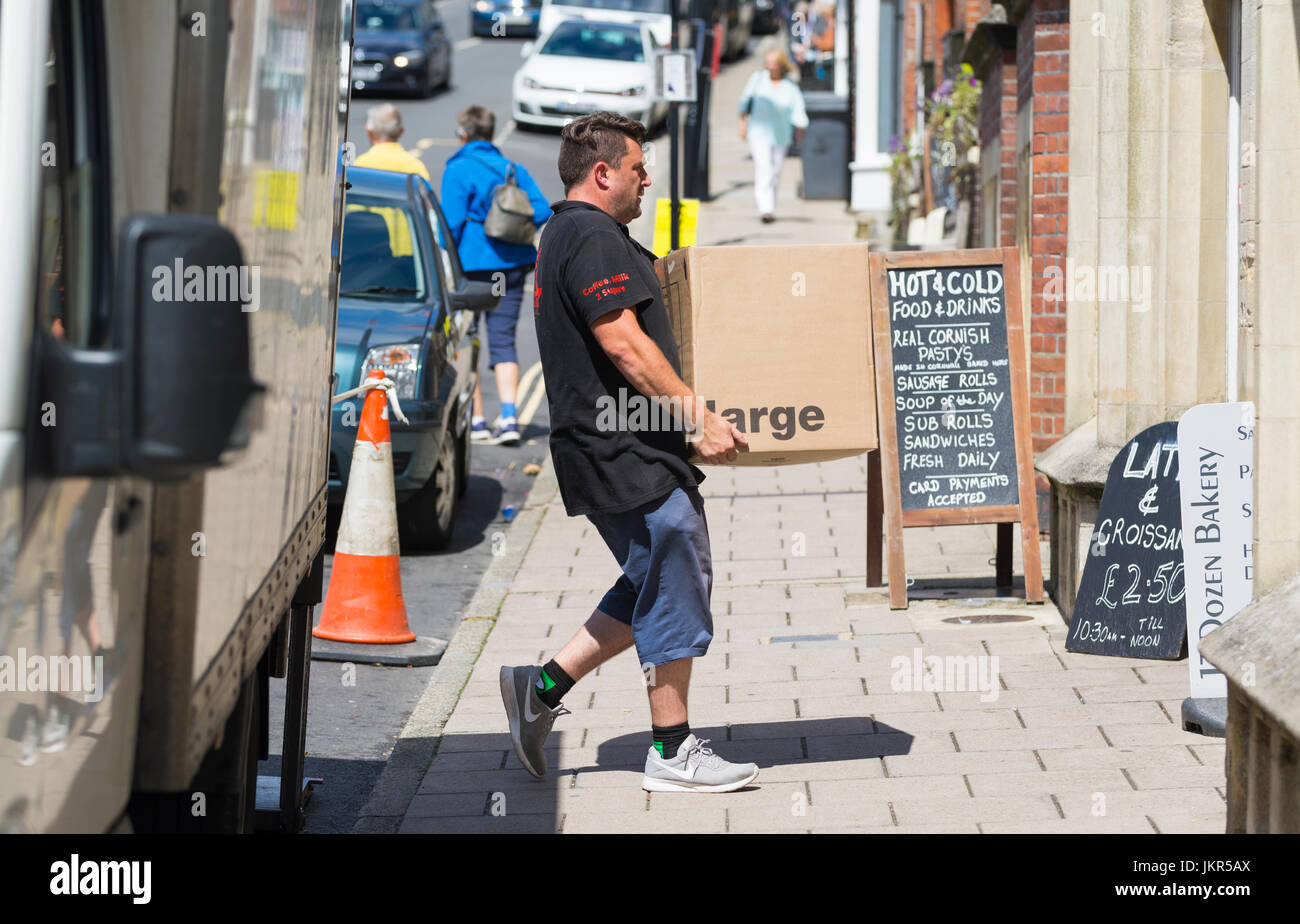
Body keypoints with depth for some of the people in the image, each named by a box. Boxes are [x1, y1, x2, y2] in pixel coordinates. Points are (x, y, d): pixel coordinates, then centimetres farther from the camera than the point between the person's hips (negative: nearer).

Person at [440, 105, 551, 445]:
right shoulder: (514, 170, 9)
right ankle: (509, 417, -8)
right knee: (503, 341, 6)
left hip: (472, 264, -5)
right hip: (513, 265, 5)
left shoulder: (458, 171, -7)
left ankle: (475, 421, 5)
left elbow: (452, 223, -12)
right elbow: (542, 210, 2)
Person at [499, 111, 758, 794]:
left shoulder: (562, 237, 20)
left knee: (654, 587, 16)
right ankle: (672, 754, 2)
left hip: (607, 446, 11)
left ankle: (544, 685, 15)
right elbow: (623, 343, -22)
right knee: (675, 588, -4)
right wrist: (699, 416, -19)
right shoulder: (593, 237, -15)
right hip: (626, 450, -11)